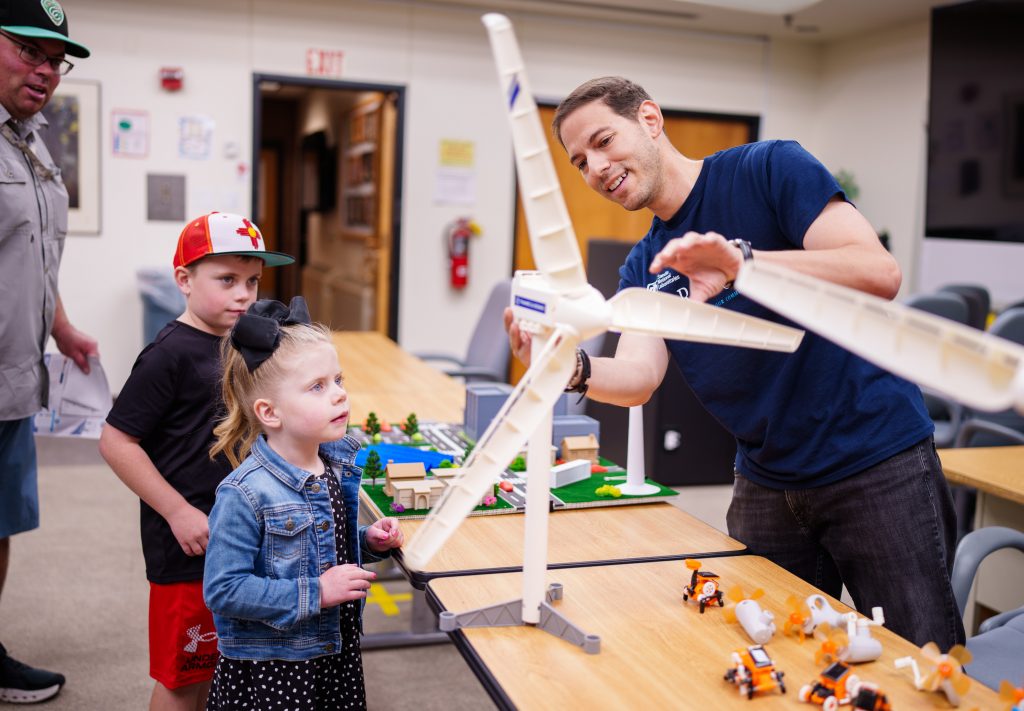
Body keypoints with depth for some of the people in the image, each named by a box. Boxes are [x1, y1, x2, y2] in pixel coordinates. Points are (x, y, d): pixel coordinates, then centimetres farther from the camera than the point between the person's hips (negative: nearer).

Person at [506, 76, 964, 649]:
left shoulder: (769, 168, -9)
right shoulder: (642, 268, 8)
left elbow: (880, 275, -22)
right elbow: (637, 378, -8)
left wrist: (744, 260, -36)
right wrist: (572, 368, -29)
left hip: (877, 461, -5)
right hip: (767, 483, 5)